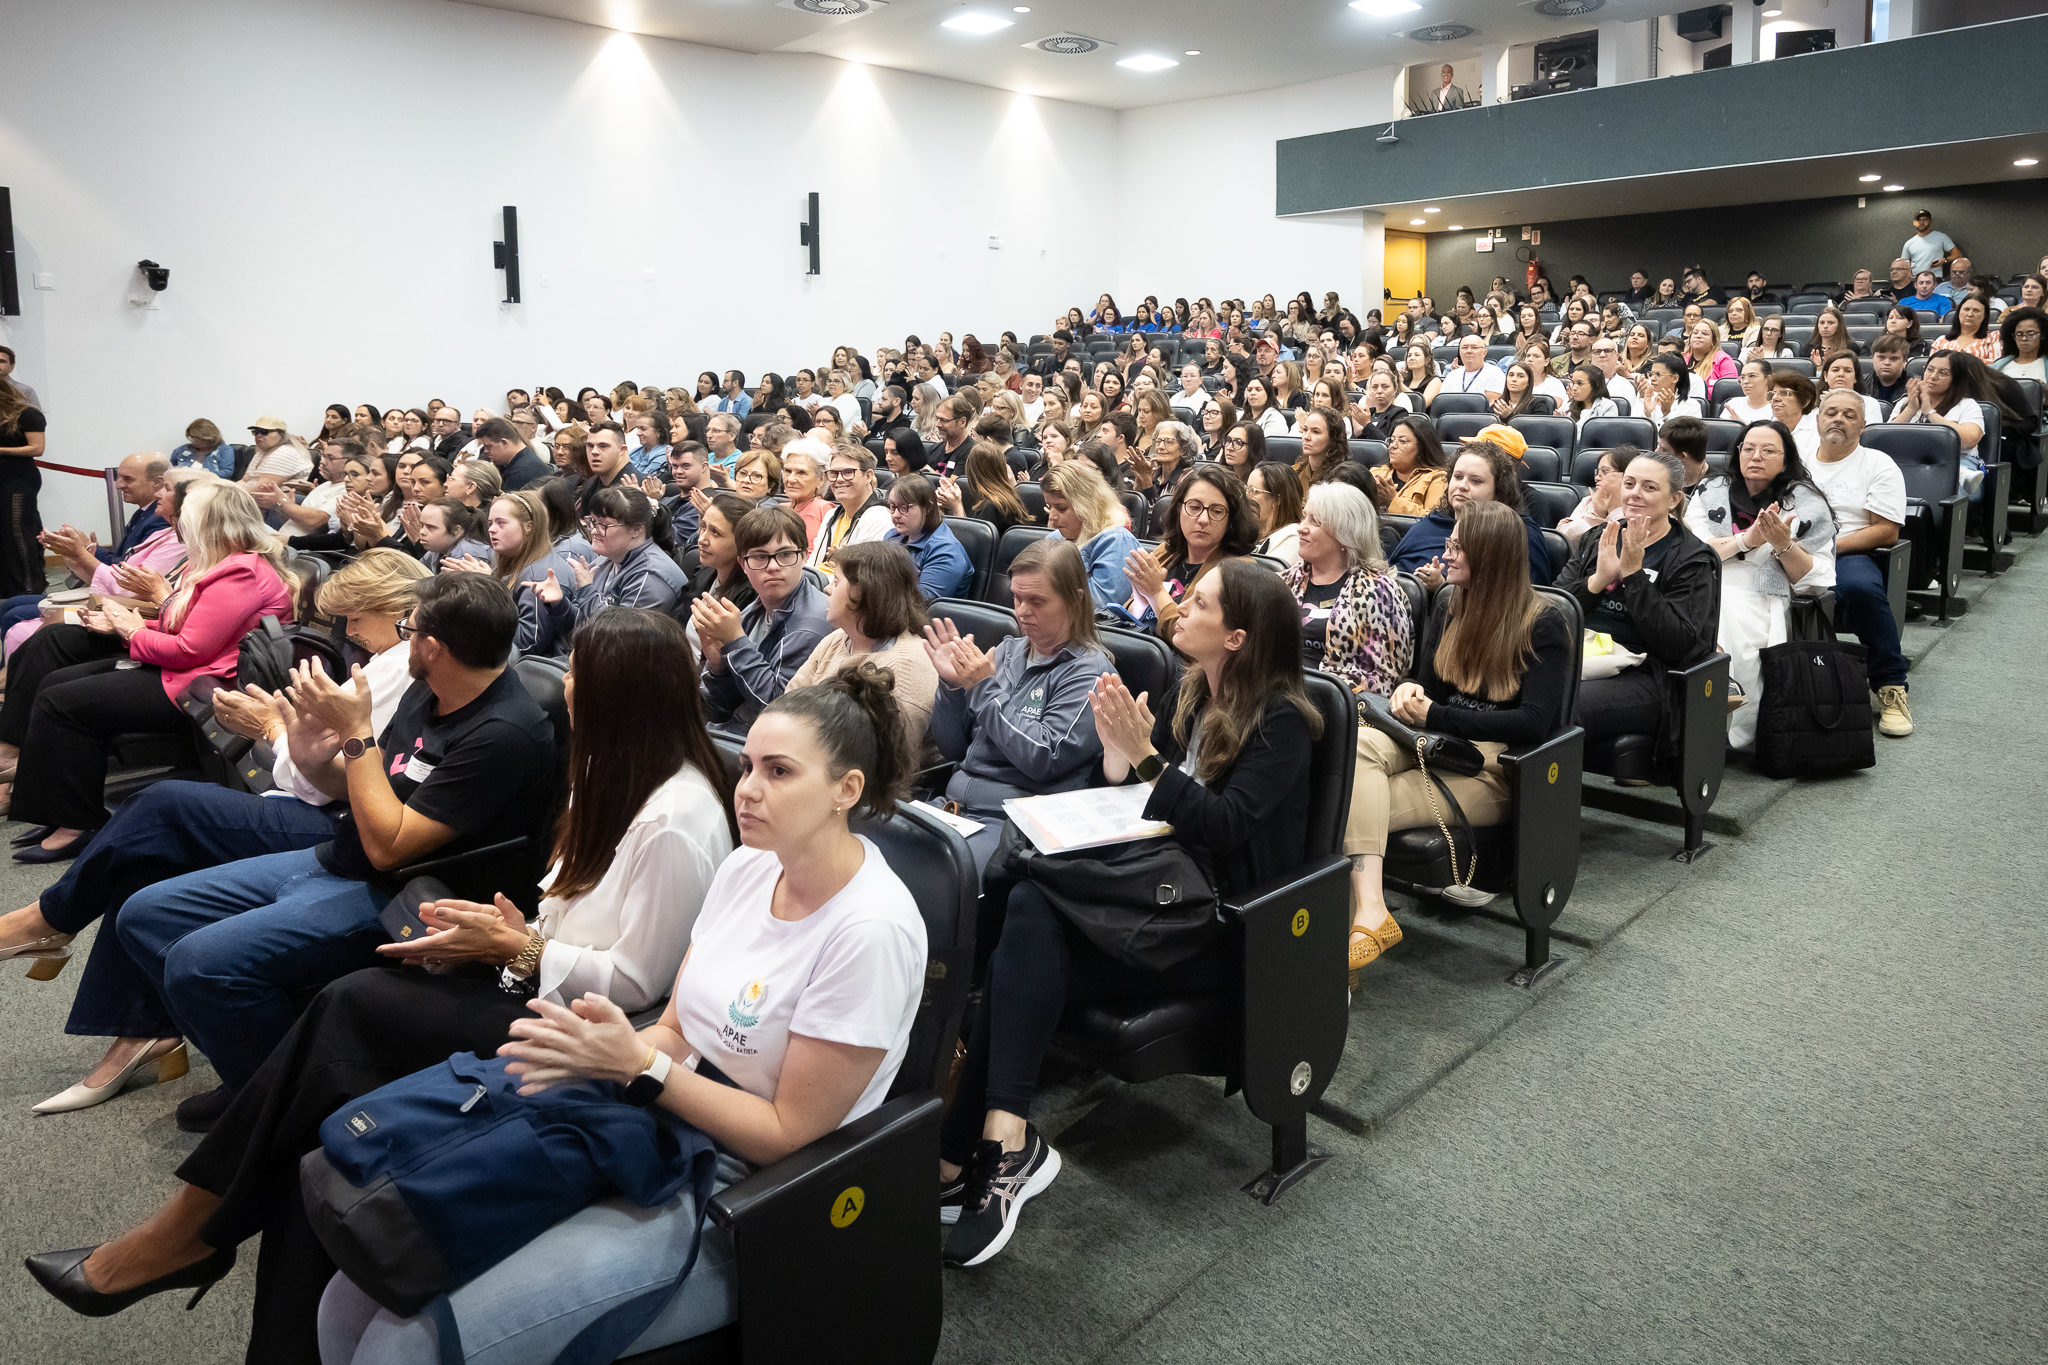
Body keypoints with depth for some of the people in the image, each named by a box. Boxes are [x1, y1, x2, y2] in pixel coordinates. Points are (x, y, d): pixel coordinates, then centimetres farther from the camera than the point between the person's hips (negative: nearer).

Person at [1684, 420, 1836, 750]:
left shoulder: (1807, 506, 12)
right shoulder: (1711, 491, 18)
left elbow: (1815, 581, 6)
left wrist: (1784, 545, -9)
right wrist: (1746, 539, -9)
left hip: (1762, 600, -2)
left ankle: (1731, 732, -19)